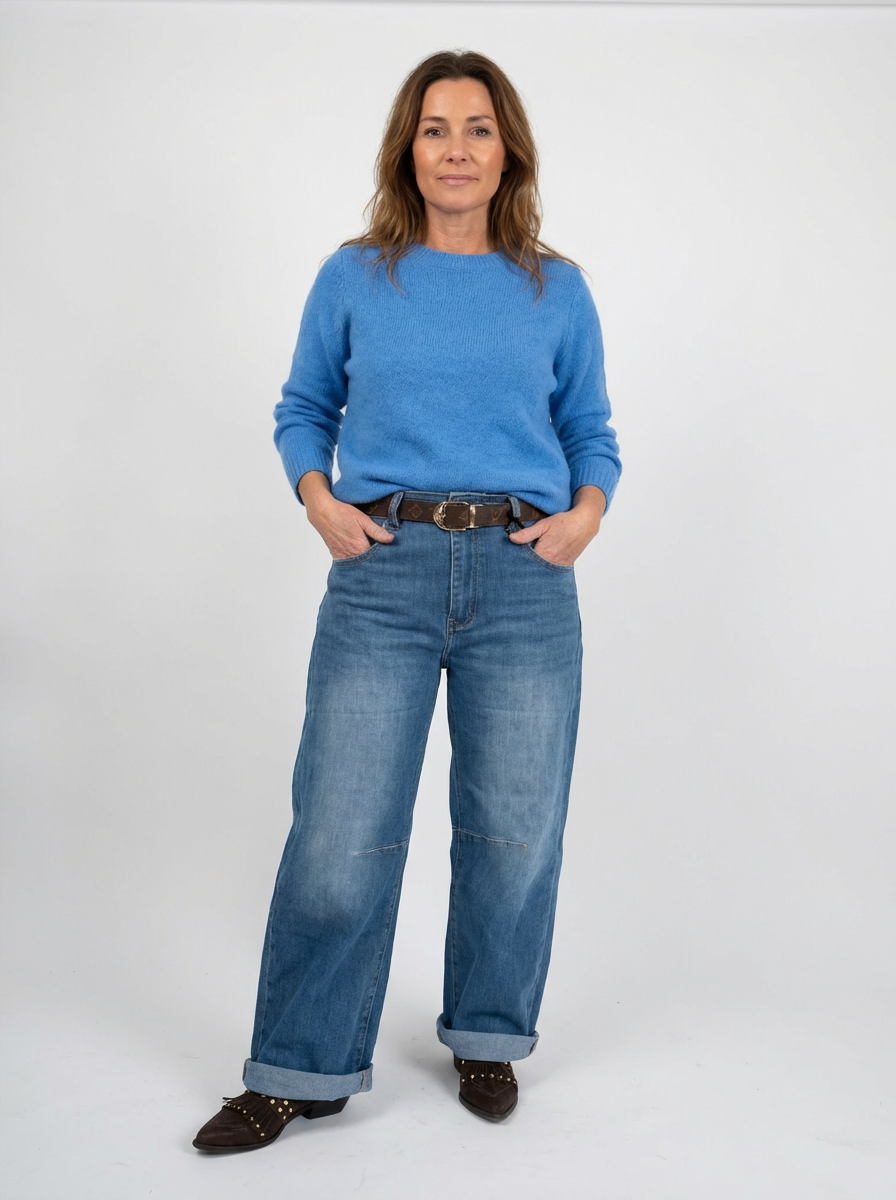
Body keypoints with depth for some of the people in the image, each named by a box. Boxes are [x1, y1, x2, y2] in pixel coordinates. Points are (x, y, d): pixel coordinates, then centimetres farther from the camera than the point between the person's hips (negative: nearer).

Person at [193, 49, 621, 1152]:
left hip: (525, 579, 1)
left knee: (513, 831, 8)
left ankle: (487, 1039, 30)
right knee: (340, 835, -2)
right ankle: (303, 1071, 15)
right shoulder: (354, 279, 8)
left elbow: (591, 430, 16)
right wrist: (319, 499, -1)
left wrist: (586, 511, -2)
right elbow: (304, 408, 17)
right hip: (382, 575, -1)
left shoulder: (557, 290, 10)